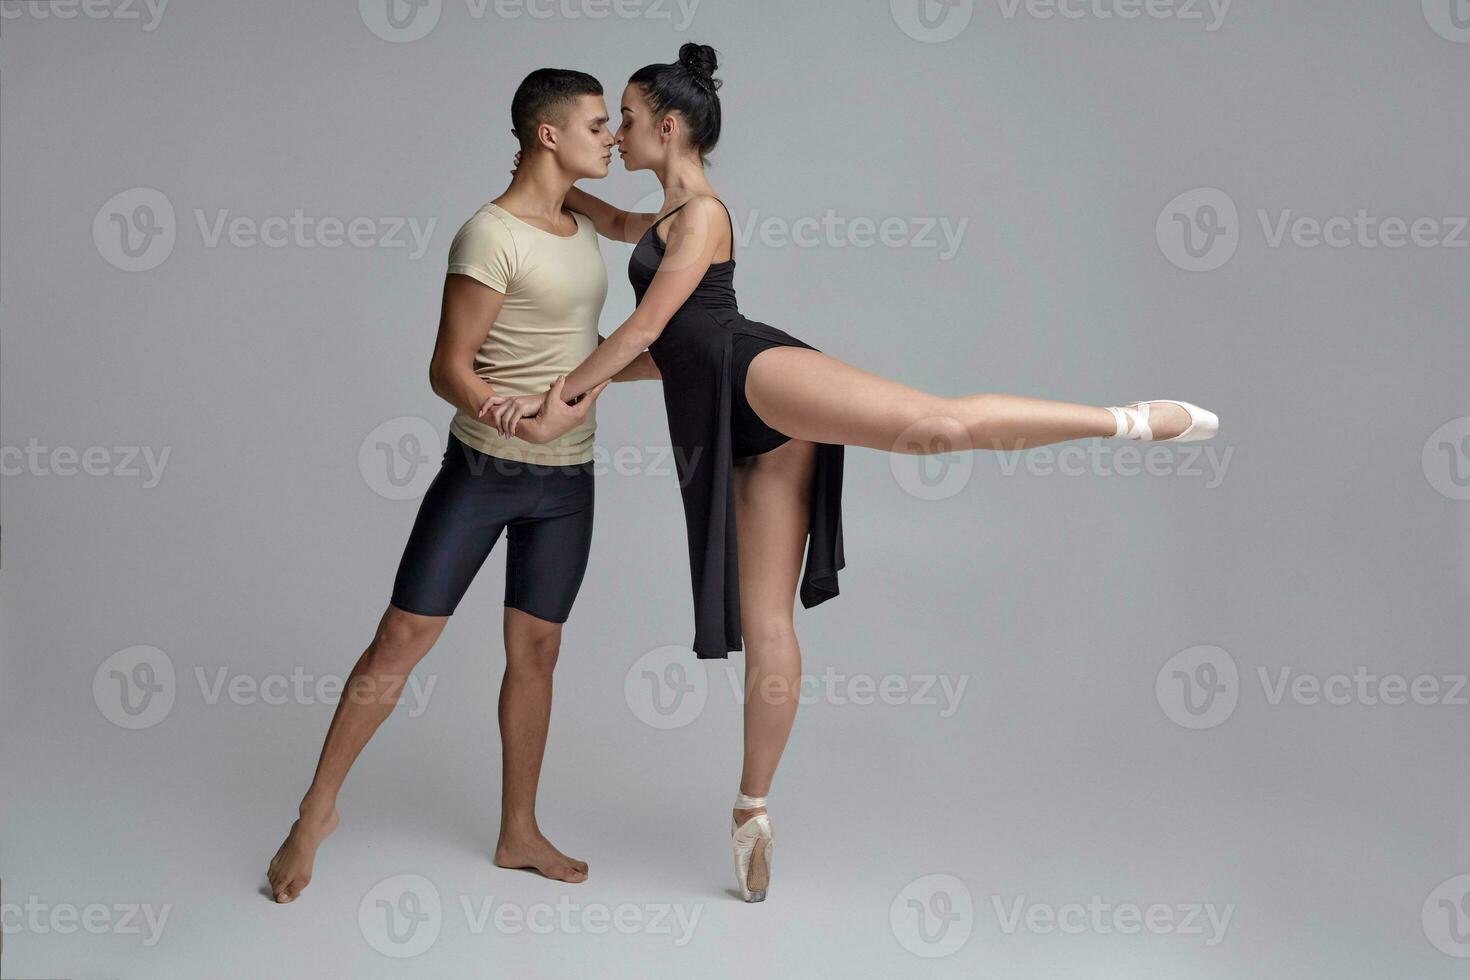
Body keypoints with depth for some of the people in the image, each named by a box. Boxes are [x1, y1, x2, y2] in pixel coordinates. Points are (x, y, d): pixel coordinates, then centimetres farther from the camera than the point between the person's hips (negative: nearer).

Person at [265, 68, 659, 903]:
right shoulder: (492, 235, -15)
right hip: (483, 469, -6)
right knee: (403, 637, -3)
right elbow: (449, 370, -17)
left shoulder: (583, 231, 10)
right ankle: (319, 809, 14)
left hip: (567, 481, 7)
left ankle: (519, 833, 23)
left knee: (535, 648, 11)